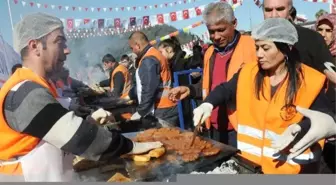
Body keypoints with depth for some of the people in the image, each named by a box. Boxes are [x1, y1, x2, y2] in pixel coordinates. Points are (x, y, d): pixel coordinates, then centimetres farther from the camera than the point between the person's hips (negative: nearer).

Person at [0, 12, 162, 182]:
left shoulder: (29, 88, 7)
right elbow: (77, 137, -27)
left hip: (44, 175, 9)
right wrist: (130, 146, -18)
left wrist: (90, 120, -5)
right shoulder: (27, 94, -24)